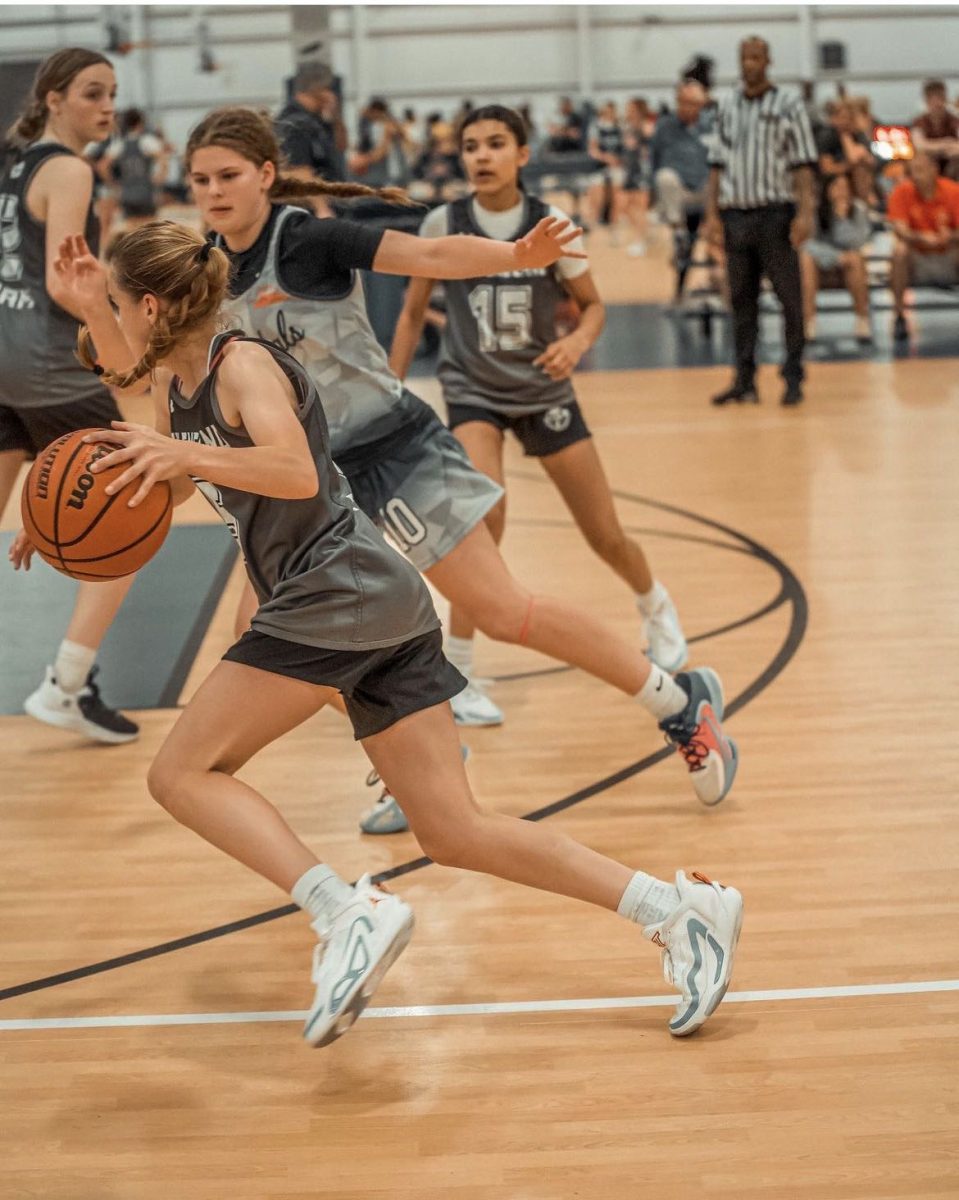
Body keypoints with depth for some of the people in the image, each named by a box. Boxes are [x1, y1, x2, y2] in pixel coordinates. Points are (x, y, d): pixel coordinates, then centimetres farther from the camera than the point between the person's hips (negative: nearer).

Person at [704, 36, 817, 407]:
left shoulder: (788, 104, 1)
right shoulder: (727, 108, 13)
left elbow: (803, 164, -4)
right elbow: (717, 164, 13)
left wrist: (805, 212, -13)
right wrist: (712, 214, 4)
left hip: (775, 213, -4)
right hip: (735, 213, 4)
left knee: (790, 299, -1)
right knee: (741, 300, 6)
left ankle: (793, 377, 5)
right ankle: (744, 380, 11)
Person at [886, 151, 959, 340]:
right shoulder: (901, 192, -11)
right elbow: (900, 230, -20)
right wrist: (921, 238, -41)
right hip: (917, 256, 0)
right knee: (899, 251, -31)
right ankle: (900, 317, -23)